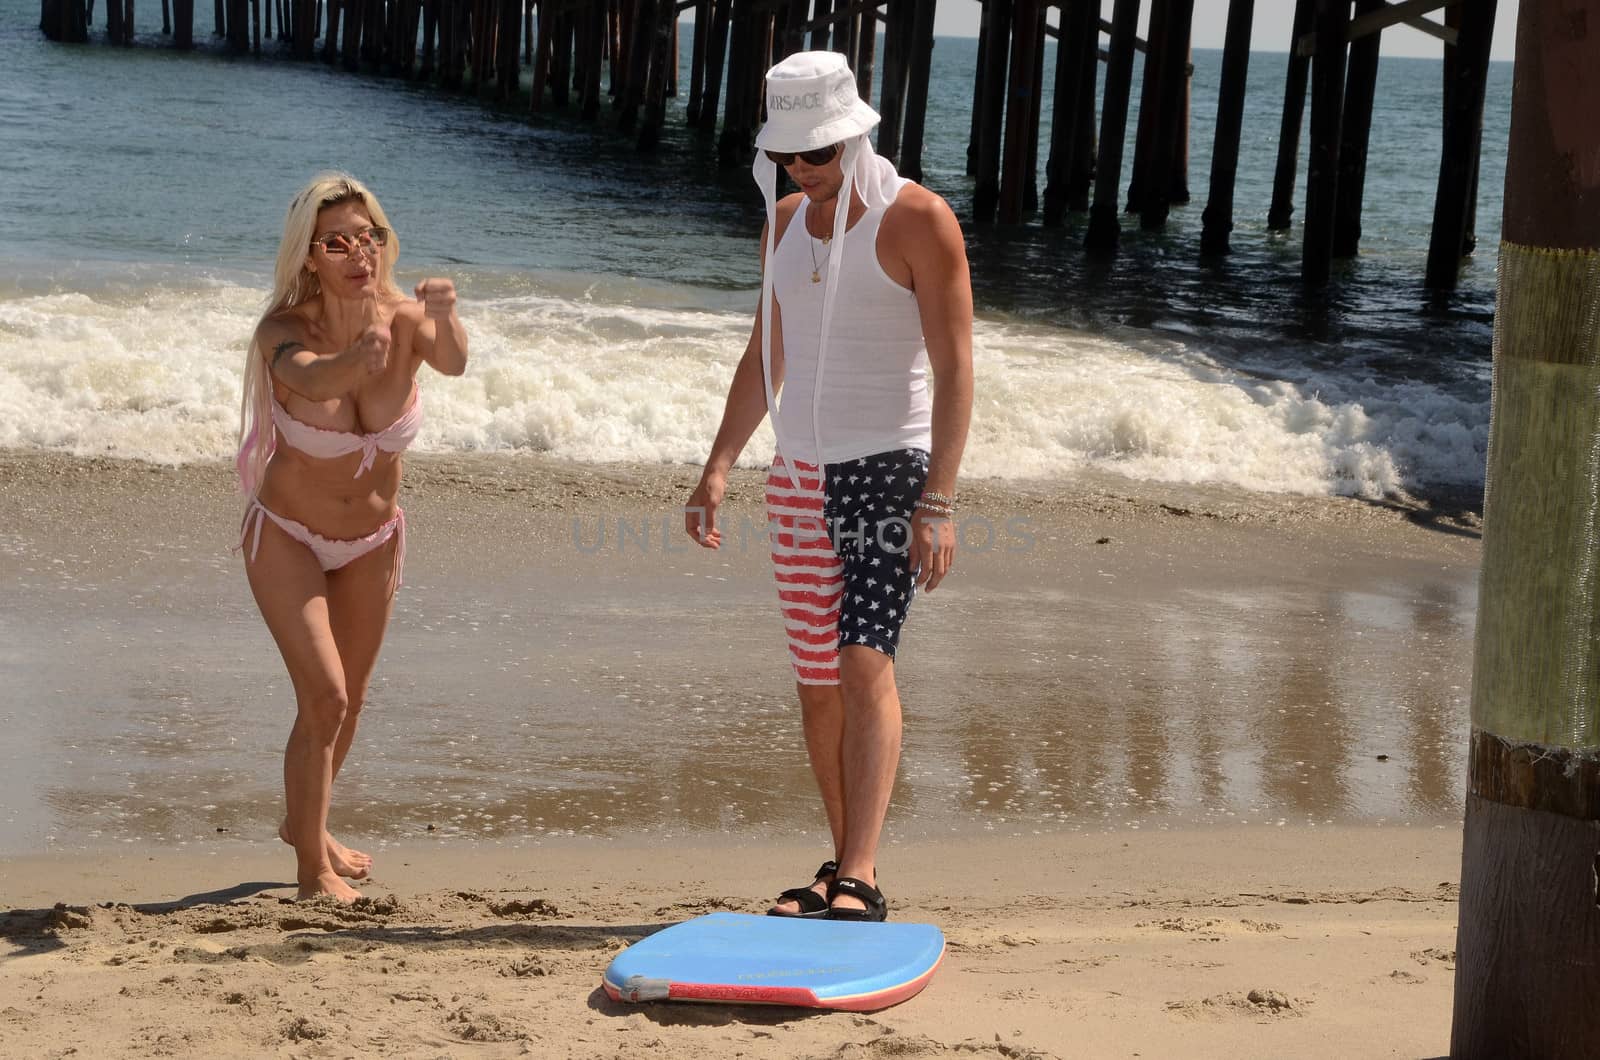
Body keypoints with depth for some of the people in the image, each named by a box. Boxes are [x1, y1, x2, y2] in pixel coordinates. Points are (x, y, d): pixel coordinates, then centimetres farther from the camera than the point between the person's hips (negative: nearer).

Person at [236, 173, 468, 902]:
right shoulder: (286, 330, -27)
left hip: (373, 541, 4)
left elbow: (452, 363, -43)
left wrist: (445, 319, -67)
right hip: (287, 539, -4)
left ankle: (306, 823, 45)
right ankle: (312, 870, -1)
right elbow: (308, 379, -51)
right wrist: (356, 360, -74)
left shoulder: (404, 319, -21)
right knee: (324, 697, -16)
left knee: (347, 700, 19)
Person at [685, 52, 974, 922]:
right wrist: (718, 469, 10)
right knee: (816, 679, 8)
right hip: (801, 472, 7)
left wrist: (938, 503, -21)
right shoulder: (784, 223, 12)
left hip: (889, 465, -7)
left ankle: (858, 878, -23)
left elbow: (955, 369, -13)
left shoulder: (917, 221, -10)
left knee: (865, 661, -18)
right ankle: (847, 865, 19)